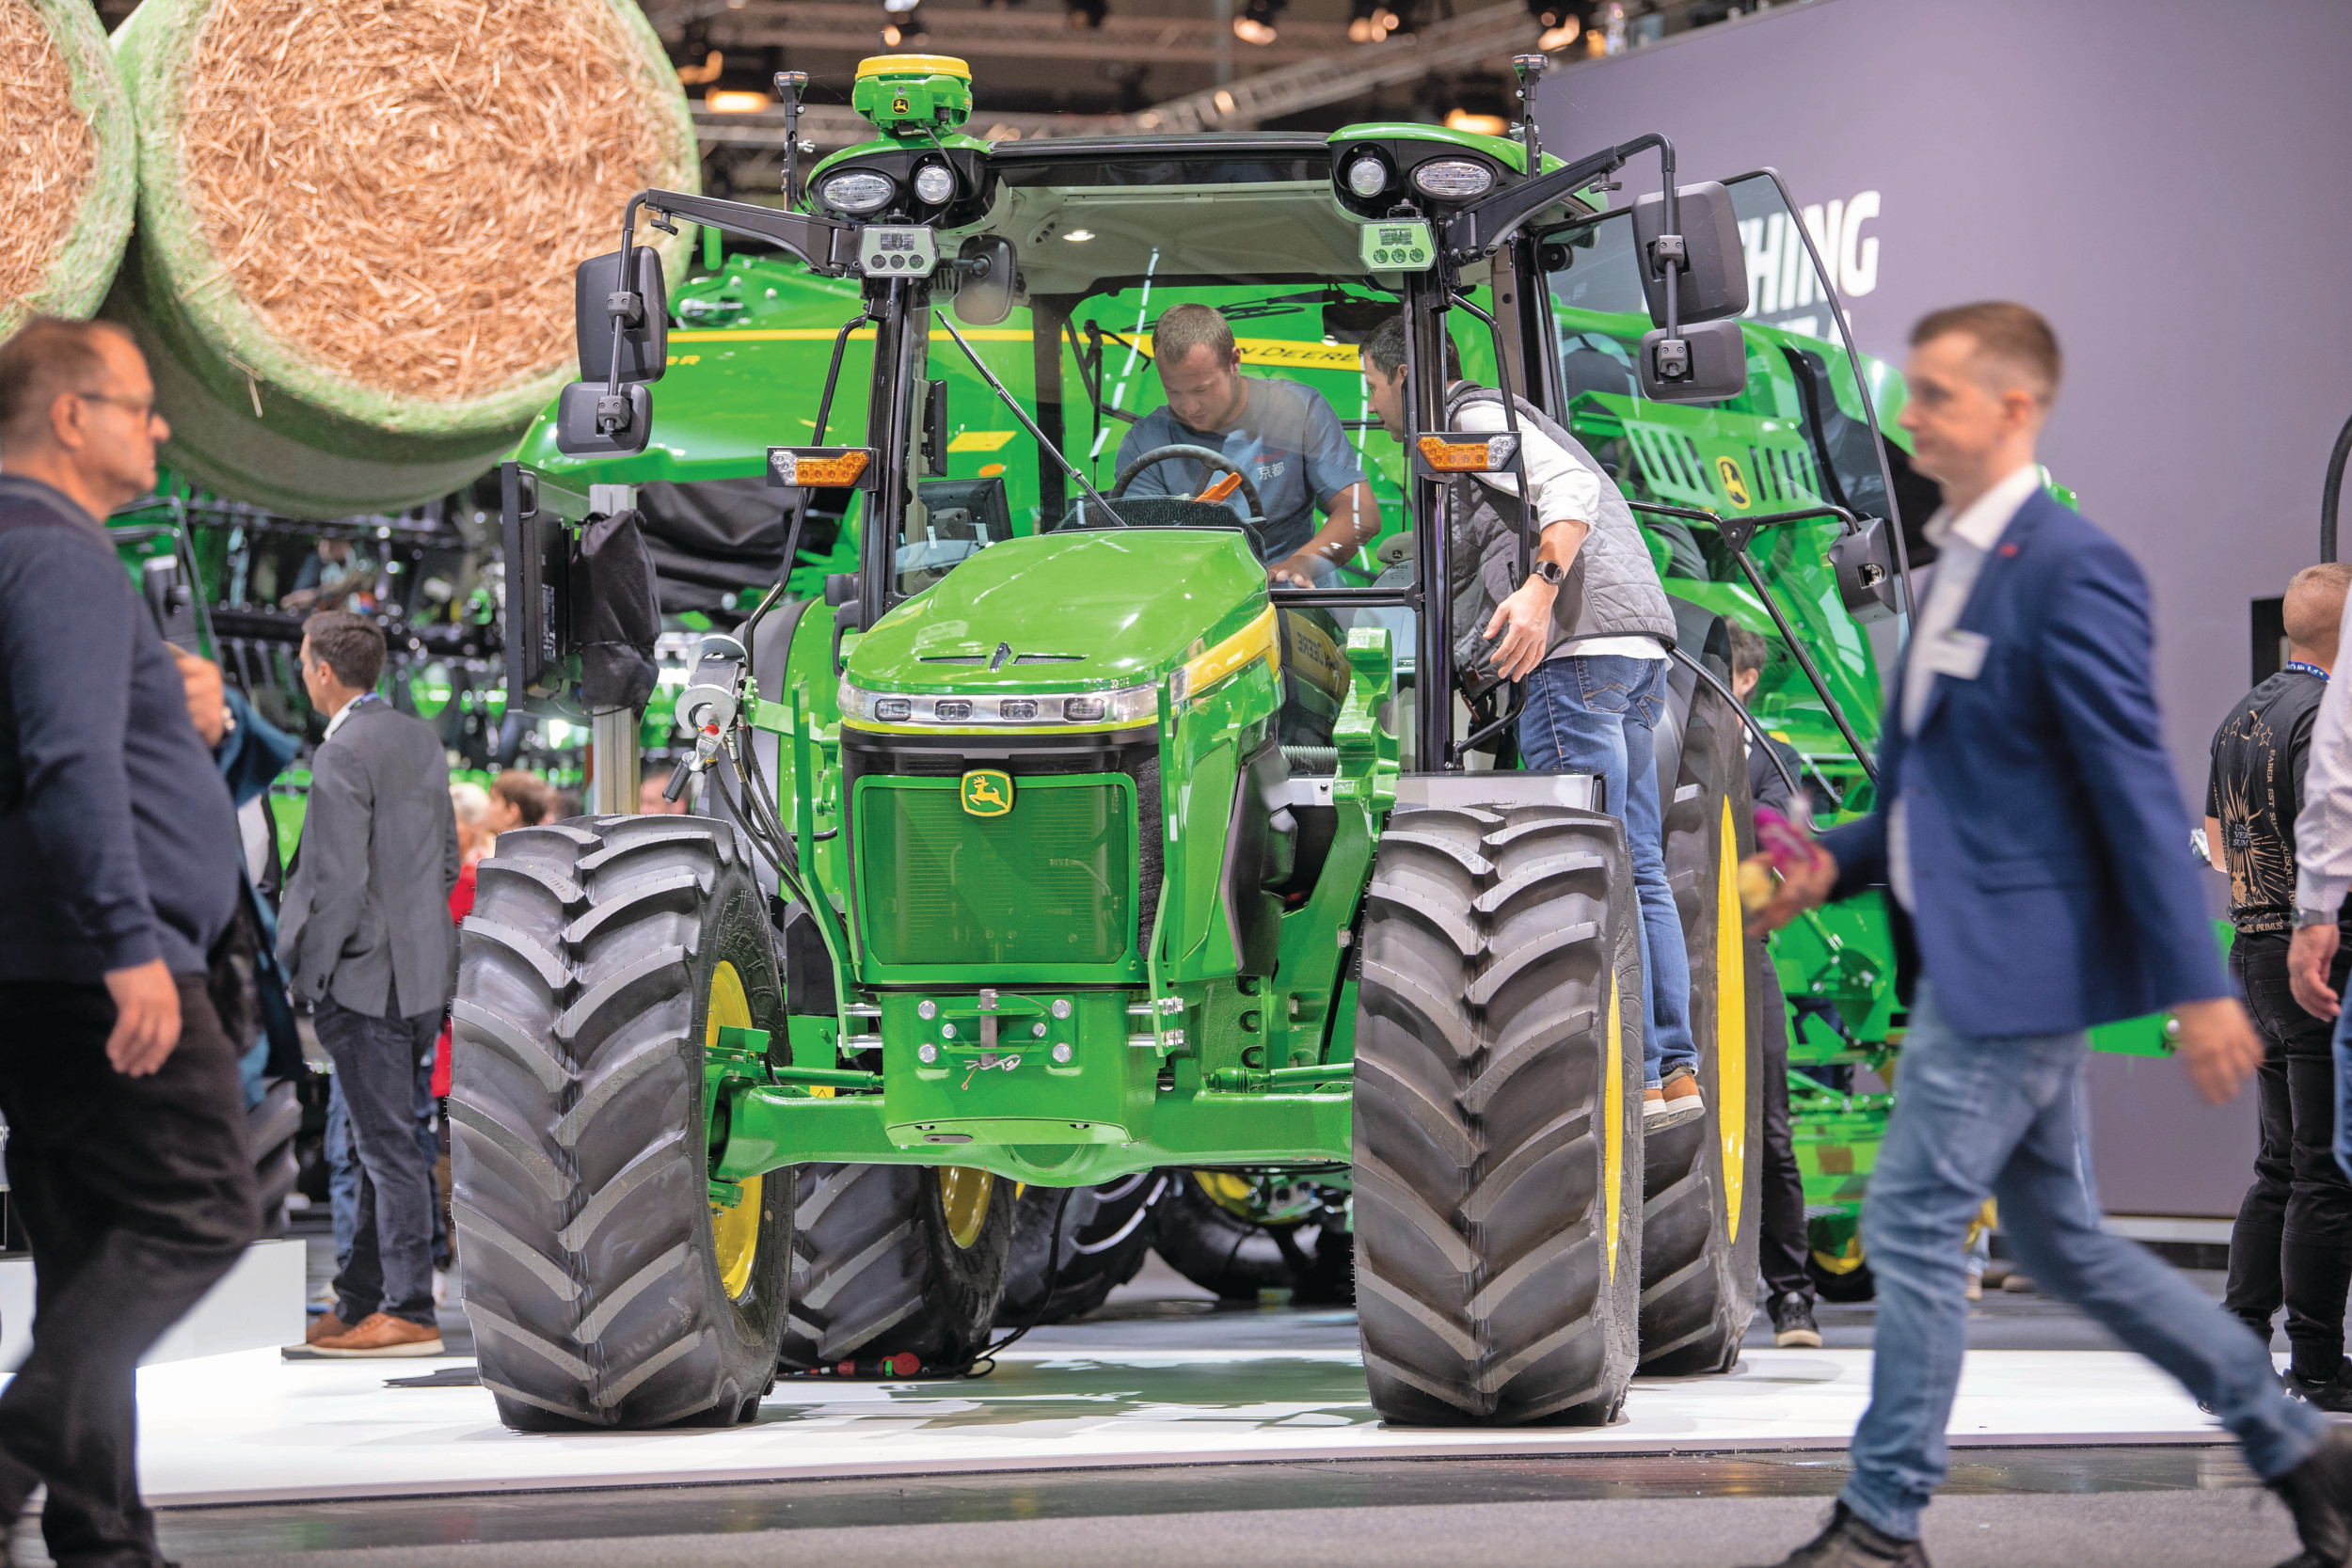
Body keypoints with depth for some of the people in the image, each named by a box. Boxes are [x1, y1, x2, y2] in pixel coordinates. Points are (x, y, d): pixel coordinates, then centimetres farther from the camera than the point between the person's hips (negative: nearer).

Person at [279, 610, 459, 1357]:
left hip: (365, 979, -9)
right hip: (424, 973, 9)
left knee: (390, 1144, -5)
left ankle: (409, 1314, -3)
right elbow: (447, 859, 16)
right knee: (381, 1141, 14)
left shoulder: (342, 755, -16)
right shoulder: (422, 739, 10)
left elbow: (341, 882, -20)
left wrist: (310, 972, -10)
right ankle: (359, 1305, 21)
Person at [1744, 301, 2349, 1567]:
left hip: (2014, 961, -10)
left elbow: (2137, 787, -19)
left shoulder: (2072, 572, -16)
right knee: (2061, 1243, 15)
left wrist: (2195, 985, -20)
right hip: (1975, 959, 10)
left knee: (1912, 1226, -4)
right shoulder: (1959, 565, 14)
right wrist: (1836, 863, 8)